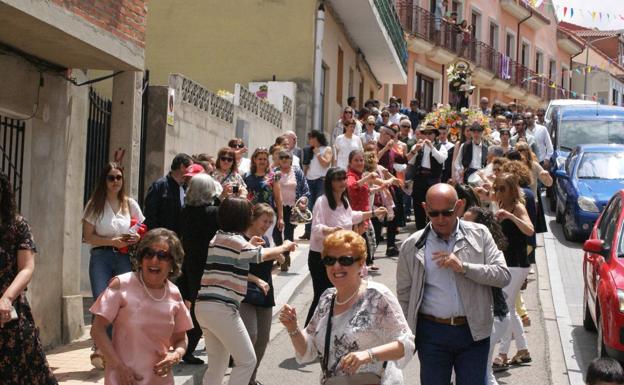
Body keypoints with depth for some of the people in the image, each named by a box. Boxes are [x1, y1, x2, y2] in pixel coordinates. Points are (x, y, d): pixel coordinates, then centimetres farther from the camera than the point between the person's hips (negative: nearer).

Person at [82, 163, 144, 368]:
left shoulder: (130, 204, 13)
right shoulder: (95, 204, 6)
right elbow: (88, 236, -1)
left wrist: (137, 239, -5)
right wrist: (113, 241, -14)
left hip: (125, 258, 2)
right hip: (101, 257, -2)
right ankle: (100, 349, -13)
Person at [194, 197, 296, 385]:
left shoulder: (218, 238, 14)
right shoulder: (236, 241, -10)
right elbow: (264, 255, 3)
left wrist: (250, 245, 32)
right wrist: (285, 247, 20)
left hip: (203, 306, 9)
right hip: (222, 308, -9)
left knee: (217, 365, 16)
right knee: (247, 360, 0)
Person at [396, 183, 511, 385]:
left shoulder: (479, 234, 0)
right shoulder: (412, 246, 0)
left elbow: (503, 275, -5)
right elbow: (404, 295, 7)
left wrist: (463, 267, -16)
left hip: (473, 331, 0)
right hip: (432, 332, 0)